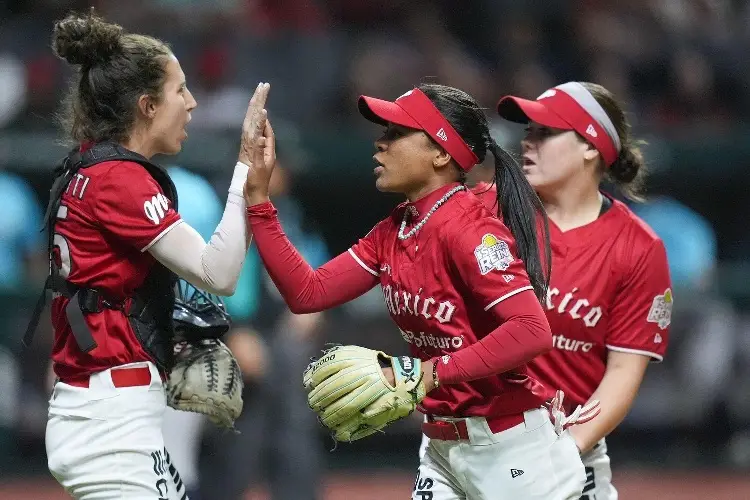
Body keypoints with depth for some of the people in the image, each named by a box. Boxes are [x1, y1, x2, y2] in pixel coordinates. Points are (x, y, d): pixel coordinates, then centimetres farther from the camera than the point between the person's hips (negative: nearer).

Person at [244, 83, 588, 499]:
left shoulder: (468, 228, -18)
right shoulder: (392, 233, 7)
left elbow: (532, 332, -27)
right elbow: (307, 293, 4)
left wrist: (432, 373, -30)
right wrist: (257, 199, 0)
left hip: (511, 452, -8)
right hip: (443, 446, 8)